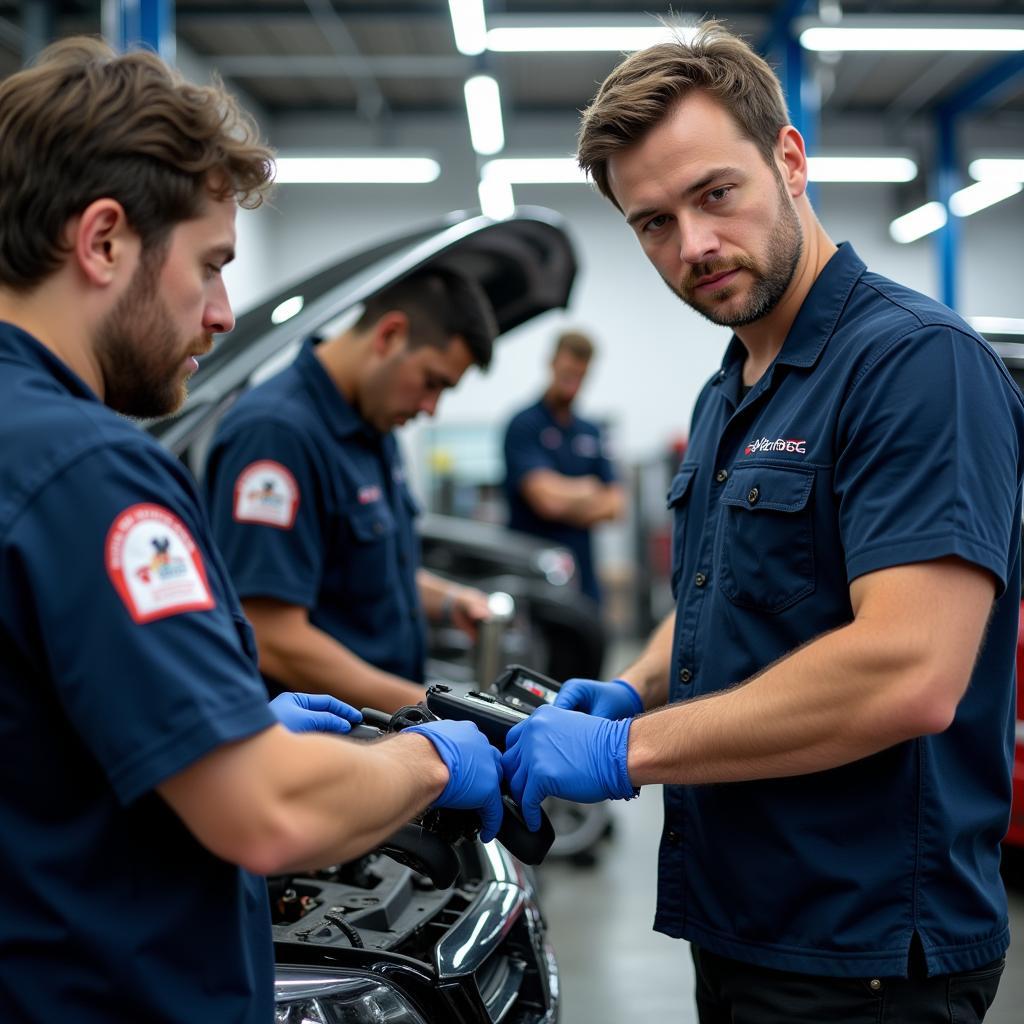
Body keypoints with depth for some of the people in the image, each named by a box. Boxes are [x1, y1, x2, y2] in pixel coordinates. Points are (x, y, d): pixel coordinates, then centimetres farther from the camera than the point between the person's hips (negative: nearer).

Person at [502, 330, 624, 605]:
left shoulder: (591, 432, 14)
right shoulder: (524, 425, -7)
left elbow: (614, 504, 8)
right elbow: (546, 497, -18)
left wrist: (566, 496, -9)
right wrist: (587, 488, 1)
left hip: (584, 577, 6)